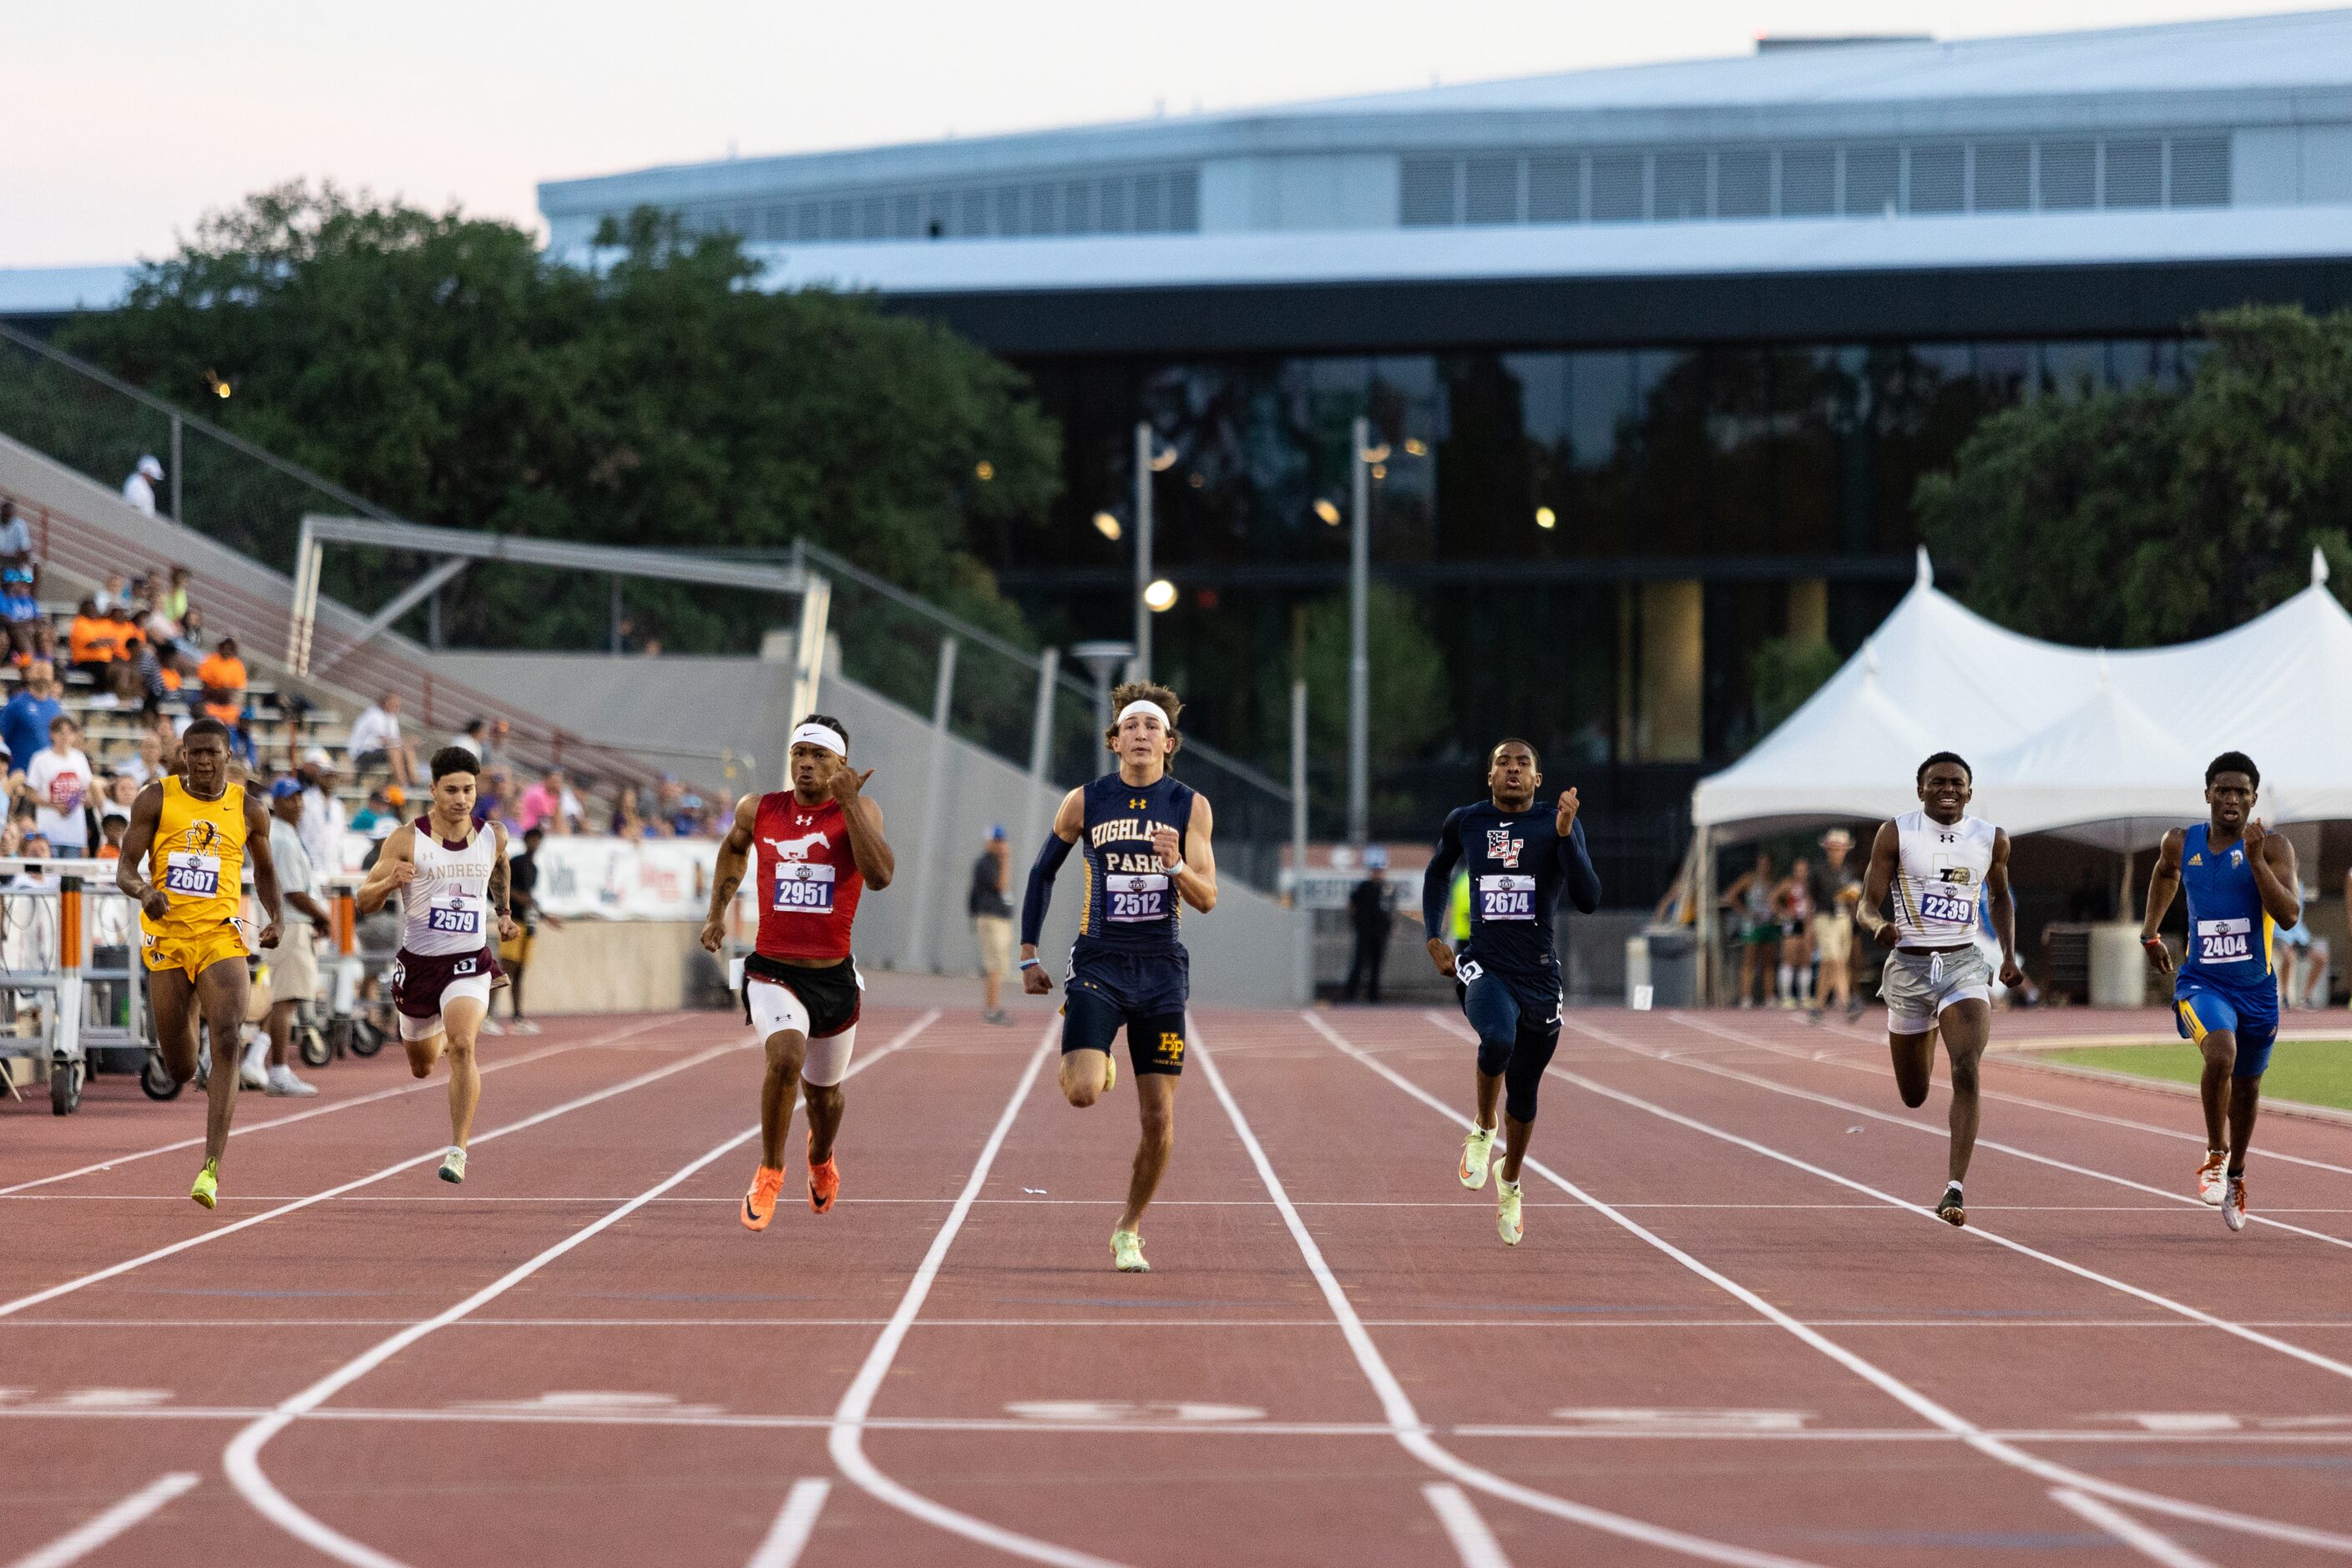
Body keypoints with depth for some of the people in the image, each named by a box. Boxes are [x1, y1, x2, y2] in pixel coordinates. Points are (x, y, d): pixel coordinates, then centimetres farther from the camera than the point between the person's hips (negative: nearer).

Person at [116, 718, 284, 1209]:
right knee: (180, 1070, 4)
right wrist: (144, 891, -24)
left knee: (228, 1042, -21)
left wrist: (275, 918, 5)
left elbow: (264, 868, 22)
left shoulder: (248, 809, 6)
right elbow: (124, 869, -1)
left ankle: (211, 1169, -24)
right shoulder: (156, 799, 1)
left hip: (221, 937, 0)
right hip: (166, 939, 0)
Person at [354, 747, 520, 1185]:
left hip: (469, 964, -1)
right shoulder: (407, 840, -9)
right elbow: (364, 903, -10)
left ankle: (458, 1149, -21)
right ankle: (438, 1034, 58)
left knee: (462, 1047, -27)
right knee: (422, 1068, 19)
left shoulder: (493, 837, 0)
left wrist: (504, 912, 24)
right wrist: (390, 882, -28)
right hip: (418, 964, 1)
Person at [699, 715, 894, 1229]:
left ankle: (821, 1158, 54)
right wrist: (717, 912, 19)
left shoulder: (860, 811, -6)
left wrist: (849, 802, -26)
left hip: (834, 975, 1)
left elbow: (881, 876, -24)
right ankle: (769, 1172, -9)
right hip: (772, 970, -1)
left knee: (823, 1090, 17)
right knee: (786, 1057, -29)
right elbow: (733, 849, 24)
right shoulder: (758, 811, 0)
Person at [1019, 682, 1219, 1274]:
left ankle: (1129, 1231, 19)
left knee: (1159, 1118, 0)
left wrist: (1176, 866, -25)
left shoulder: (1190, 806, 0)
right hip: (1098, 965, -1)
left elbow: (1207, 899, -4)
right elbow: (1043, 872, 15)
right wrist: (1028, 953, 10)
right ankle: (1093, 1063, 16)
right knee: (1082, 1093, -22)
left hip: (1161, 972, 1)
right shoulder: (1084, 802, 1)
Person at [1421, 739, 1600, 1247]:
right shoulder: (1464, 822, 3)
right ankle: (1483, 1127, -5)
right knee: (1498, 1038, -35)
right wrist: (1433, 938, 15)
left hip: (1539, 975, 1)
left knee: (1524, 1094, 12)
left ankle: (1510, 1182, 42)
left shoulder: (1557, 823, -2)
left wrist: (1565, 836, -23)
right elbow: (1437, 872, 24)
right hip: (1483, 967, -1)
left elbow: (1588, 899, -12)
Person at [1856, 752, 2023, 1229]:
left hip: (1965, 964, 0)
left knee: (1966, 1073, -22)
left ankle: (1954, 1190, -21)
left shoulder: (1991, 840, 3)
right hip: (1909, 966, 0)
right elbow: (1867, 904, -7)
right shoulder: (1895, 834, -6)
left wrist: (2009, 956, 9)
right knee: (1914, 1098, 12)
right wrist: (1880, 927, -30)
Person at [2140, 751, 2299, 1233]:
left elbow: (2289, 916, -22)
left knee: (2247, 1085, 17)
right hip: (2202, 981, -1)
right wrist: (2150, 933, 24)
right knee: (2220, 1054, -29)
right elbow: (2165, 874, 23)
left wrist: (2255, 859, -29)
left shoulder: (2272, 847, -10)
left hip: (2256, 987, 1)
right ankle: (2215, 1153, -7)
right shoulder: (2182, 844, -2)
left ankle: (2236, 1175, 42)